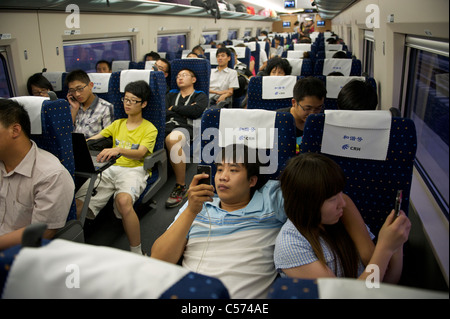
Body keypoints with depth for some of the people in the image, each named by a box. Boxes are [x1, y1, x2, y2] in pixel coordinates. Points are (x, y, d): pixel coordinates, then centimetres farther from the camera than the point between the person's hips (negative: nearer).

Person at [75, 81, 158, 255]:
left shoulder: (149, 129, 8)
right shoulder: (118, 124, 26)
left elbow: (140, 153, -11)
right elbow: (95, 138, 16)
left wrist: (118, 150, -31)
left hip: (134, 170, -4)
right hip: (110, 168, 5)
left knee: (123, 200, -39)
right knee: (77, 203, -21)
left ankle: (137, 252, -26)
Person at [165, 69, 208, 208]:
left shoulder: (200, 96, 22)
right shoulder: (171, 95, 34)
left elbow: (196, 111, -2)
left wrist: (174, 109, 10)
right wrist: (184, 111, 6)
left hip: (186, 126, -4)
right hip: (166, 125, 4)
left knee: (172, 139, -41)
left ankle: (181, 187, -28)